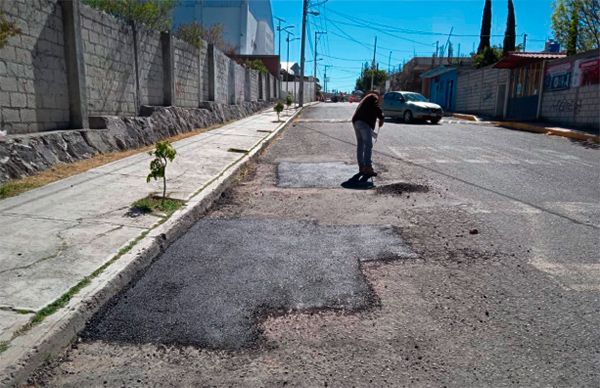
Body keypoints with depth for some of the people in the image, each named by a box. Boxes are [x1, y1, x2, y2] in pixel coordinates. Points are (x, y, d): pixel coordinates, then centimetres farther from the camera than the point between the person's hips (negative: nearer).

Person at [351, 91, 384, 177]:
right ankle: (367, 168, -16)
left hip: (356, 121, 8)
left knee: (360, 145, 12)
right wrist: (381, 118, -3)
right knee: (368, 145, -10)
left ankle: (361, 167, 14)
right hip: (365, 123, -8)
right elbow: (377, 108, -9)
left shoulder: (364, 99, 34)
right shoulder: (373, 97, 10)